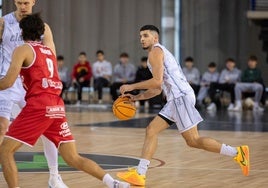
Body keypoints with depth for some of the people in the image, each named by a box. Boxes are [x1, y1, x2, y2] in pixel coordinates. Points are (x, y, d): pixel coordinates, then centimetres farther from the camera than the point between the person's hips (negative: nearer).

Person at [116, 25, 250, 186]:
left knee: (193, 141, -9)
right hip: (176, 99, 10)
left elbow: (157, 82, -15)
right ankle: (139, 174, 3)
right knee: (151, 130, 7)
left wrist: (132, 86, -6)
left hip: (181, 96, -10)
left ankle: (237, 153, -5)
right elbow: (158, 88, 30)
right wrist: (135, 98, 24)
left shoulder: (156, 51, -3)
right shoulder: (160, 53, 28)